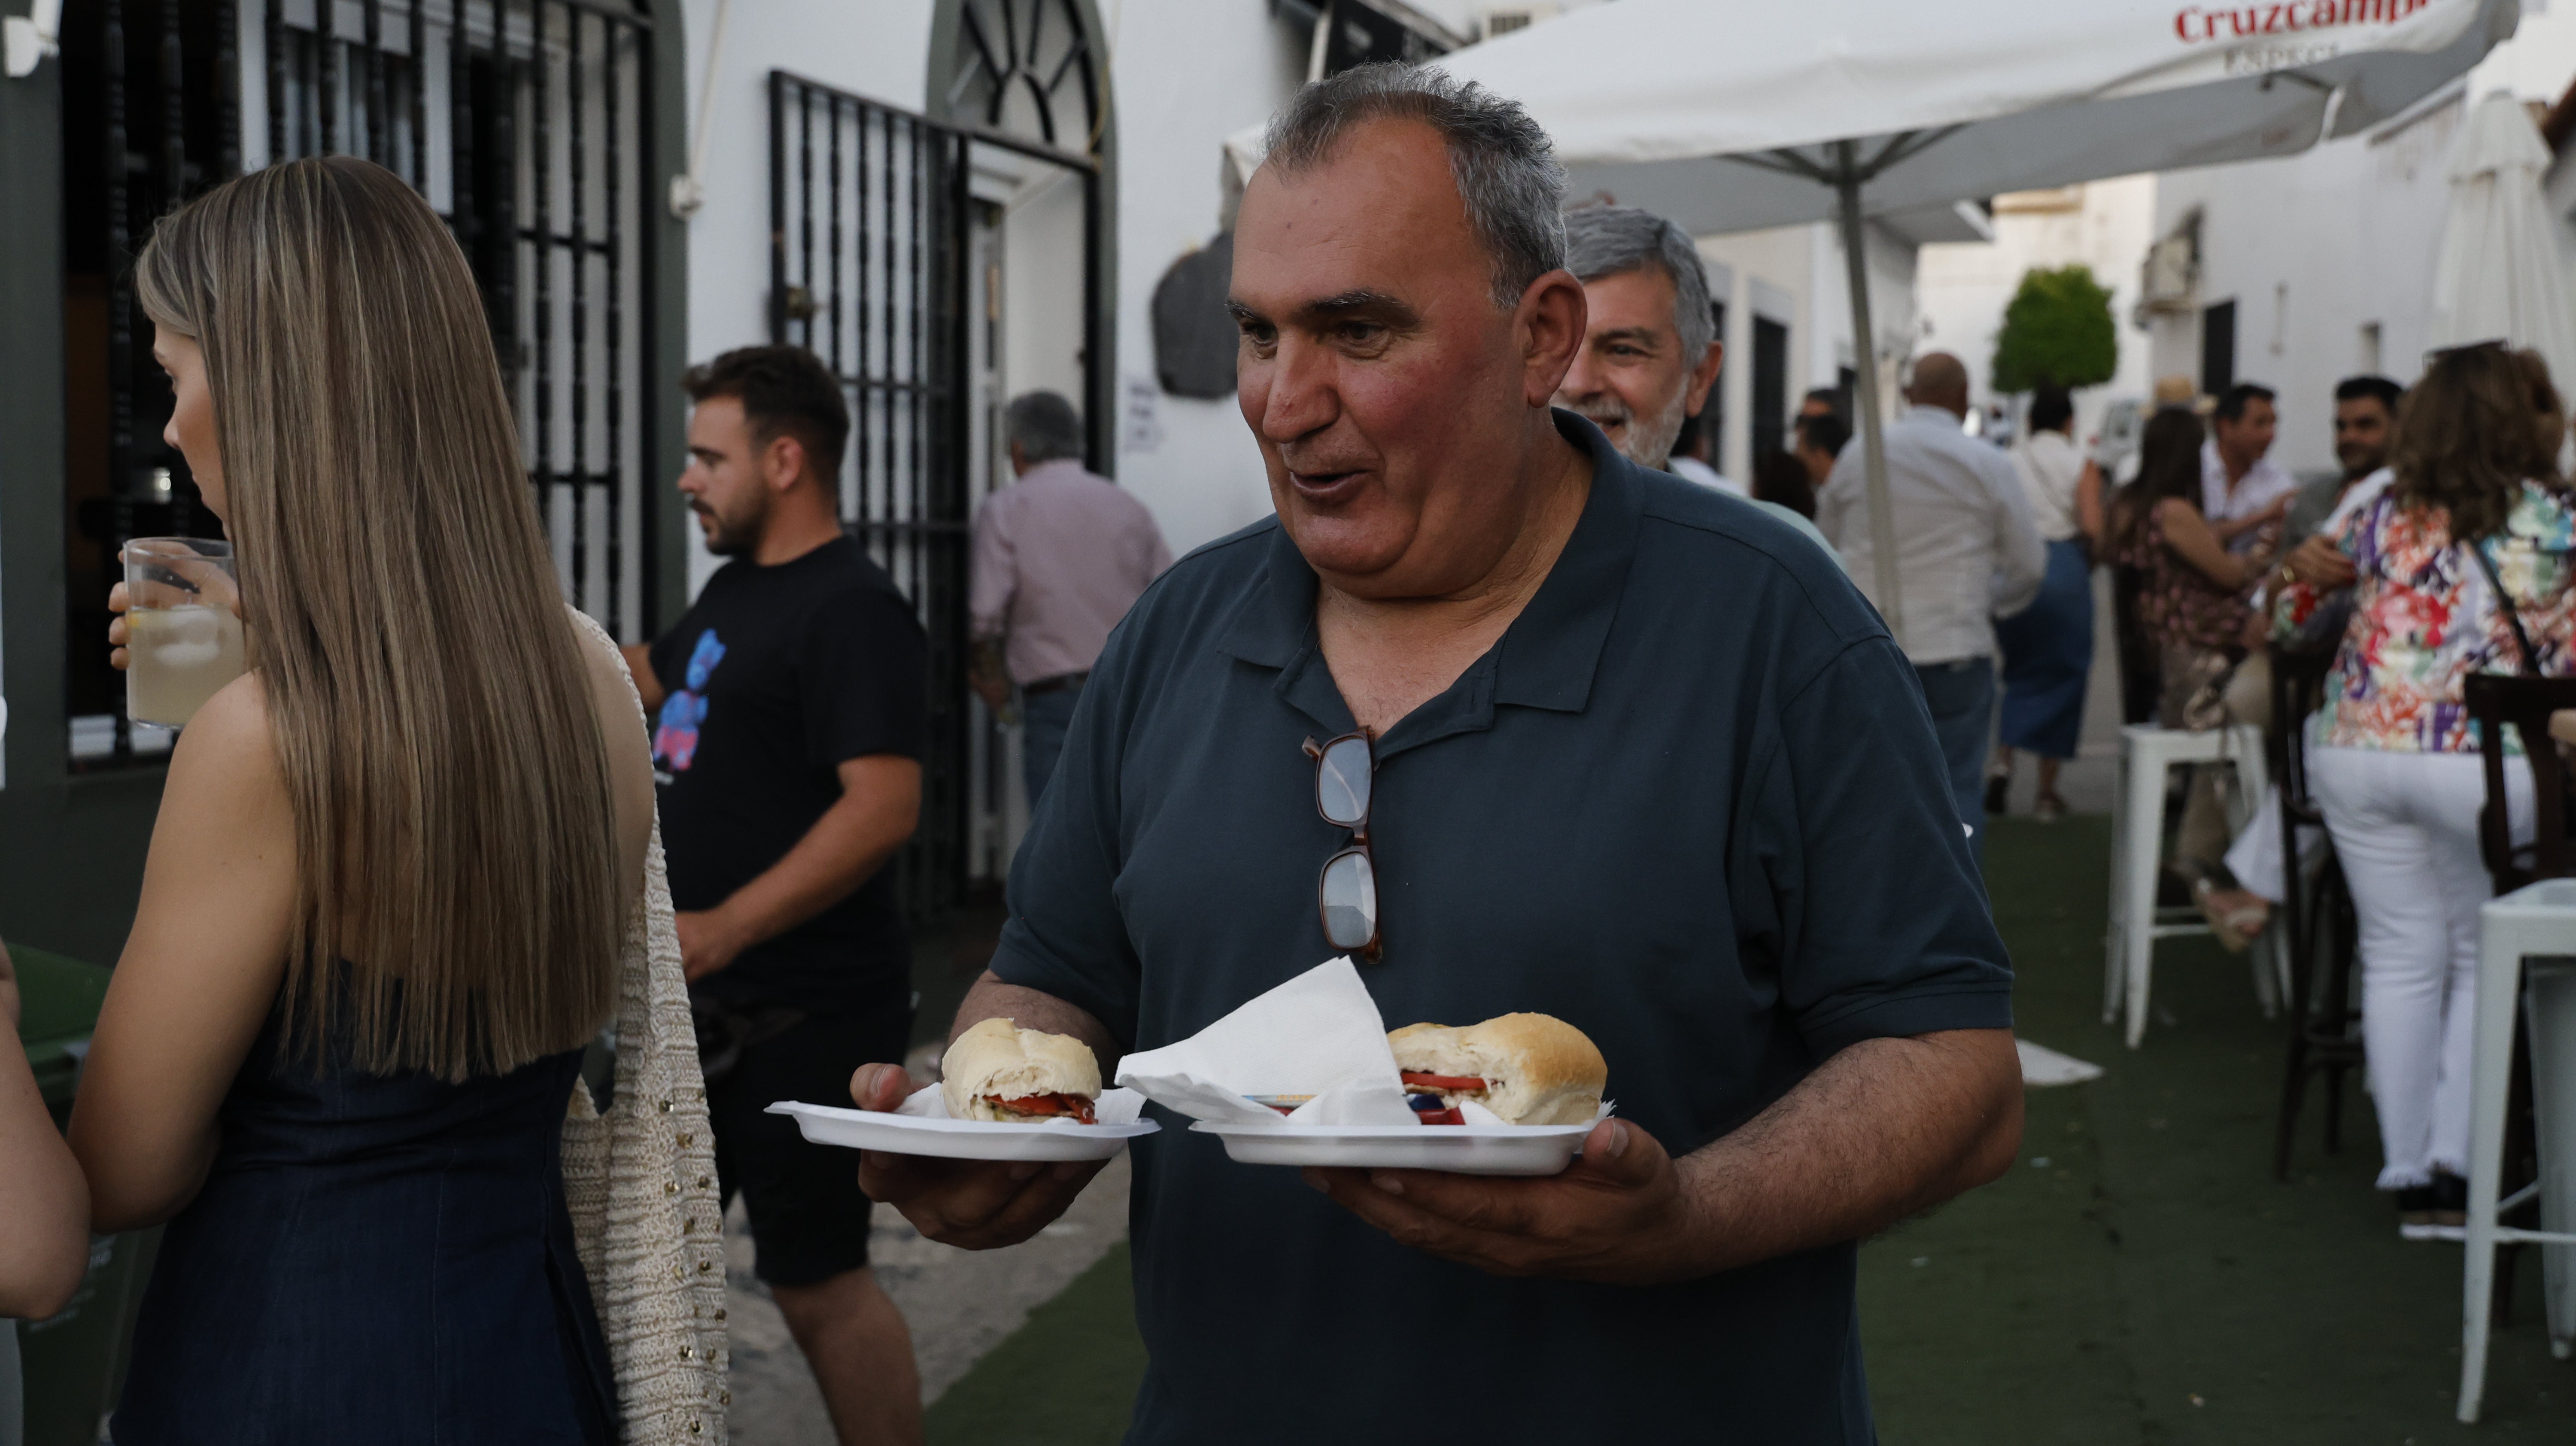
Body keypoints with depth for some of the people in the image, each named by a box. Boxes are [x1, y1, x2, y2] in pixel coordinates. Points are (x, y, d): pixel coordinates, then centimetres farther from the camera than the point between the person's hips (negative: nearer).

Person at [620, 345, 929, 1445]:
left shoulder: (852, 609, -16)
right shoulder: (737, 587, 13)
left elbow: (883, 807, -26)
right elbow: (649, 680, 31)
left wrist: (723, 928, -27)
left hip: (805, 1012, -10)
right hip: (713, 1001, 10)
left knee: (813, 1279, -2)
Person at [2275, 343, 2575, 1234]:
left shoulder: (2379, 520, 8)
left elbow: (2288, 610, 18)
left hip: (2357, 753, 3)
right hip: (2481, 761, -3)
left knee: (2400, 956, 9)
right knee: (2485, 960, 11)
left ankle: (2408, 1170, 13)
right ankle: (2455, 1159, 4)